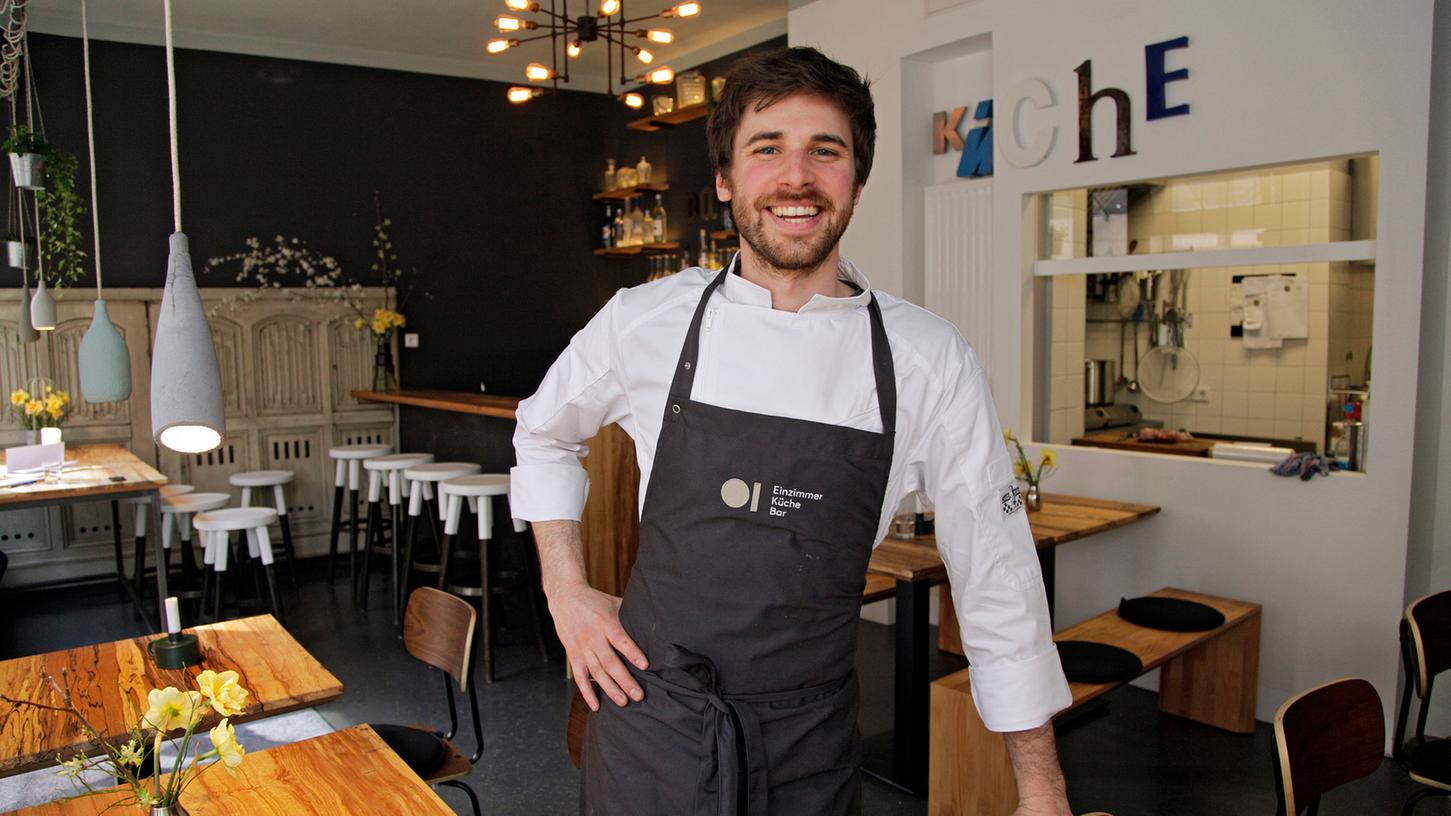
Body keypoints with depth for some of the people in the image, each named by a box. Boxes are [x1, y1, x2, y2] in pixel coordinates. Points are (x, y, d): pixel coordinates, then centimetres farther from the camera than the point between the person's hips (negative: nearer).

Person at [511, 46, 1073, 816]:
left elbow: (997, 582, -3)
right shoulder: (647, 320, -9)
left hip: (810, 750, 1)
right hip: (651, 723, 0)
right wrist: (565, 591, 2)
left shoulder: (927, 360, -10)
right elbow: (544, 432, 12)